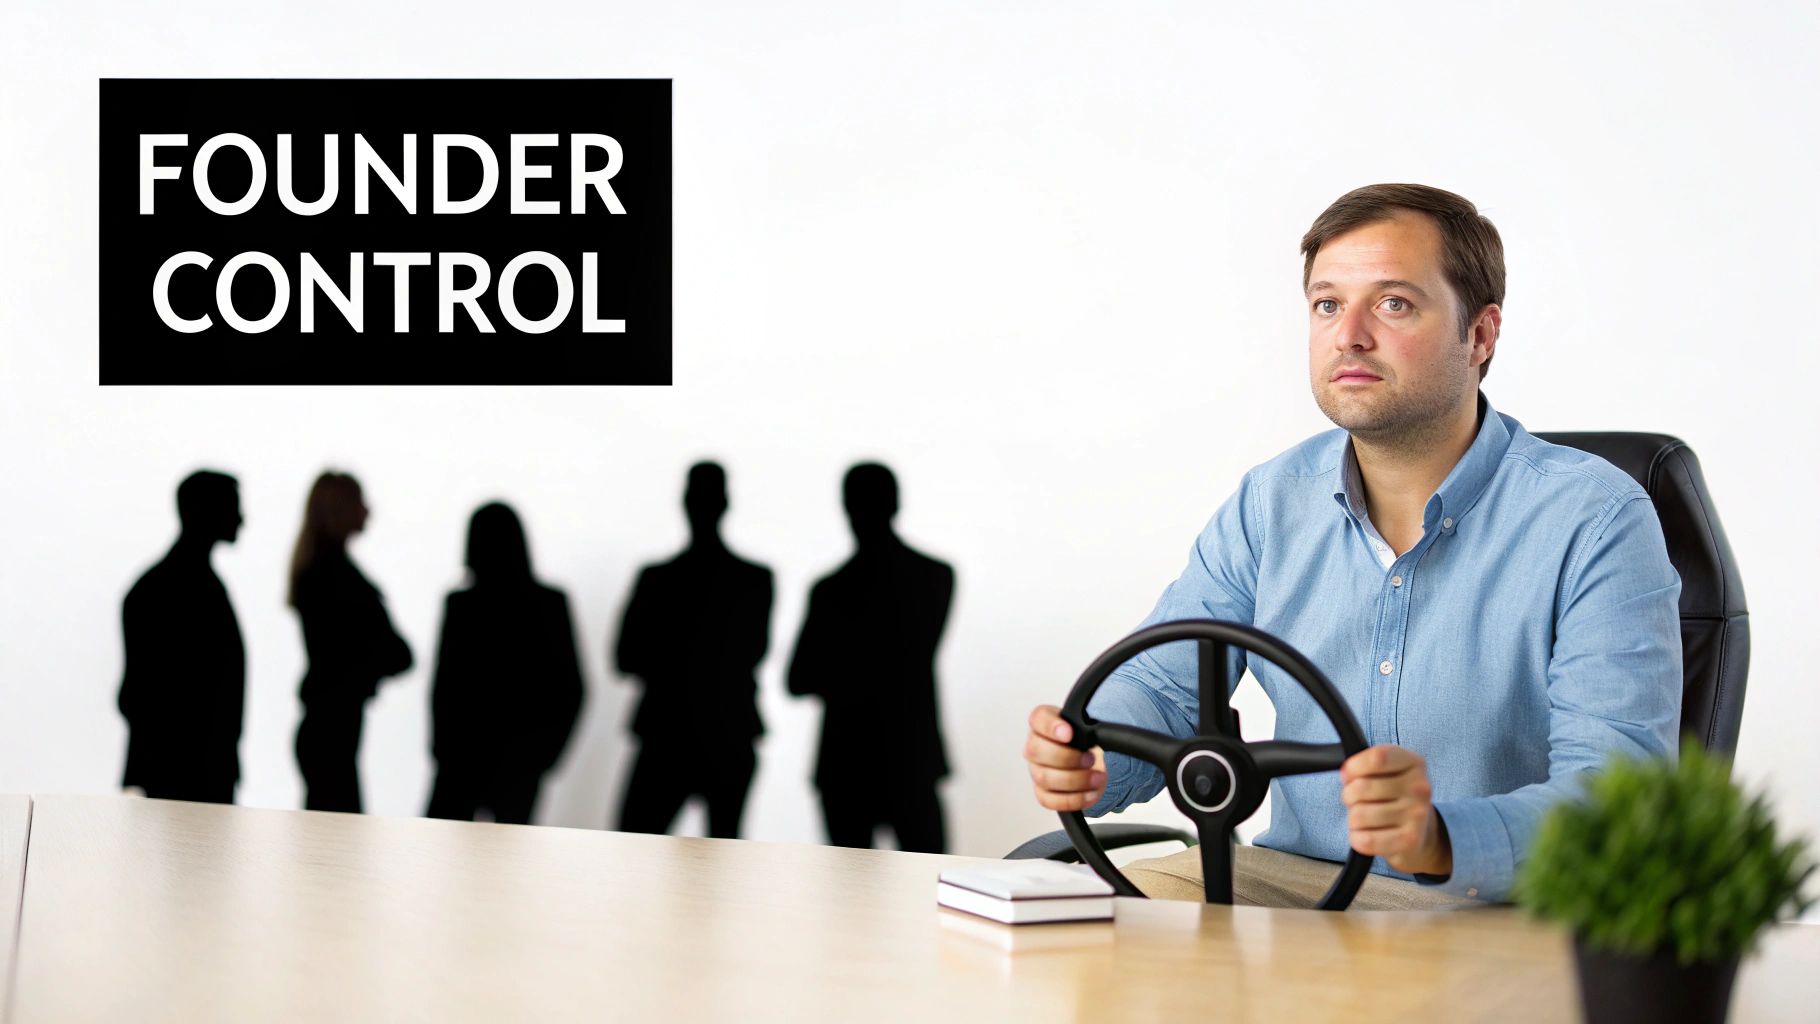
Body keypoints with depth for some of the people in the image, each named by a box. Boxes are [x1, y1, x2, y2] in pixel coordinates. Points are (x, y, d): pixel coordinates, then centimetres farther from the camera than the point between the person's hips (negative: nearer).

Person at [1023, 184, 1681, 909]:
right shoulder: (1272, 503, 7)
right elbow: (1161, 688, 8)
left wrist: (1441, 839, -41)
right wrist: (1083, 760, -18)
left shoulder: (1597, 522, -11)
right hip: (1289, 877, 5)